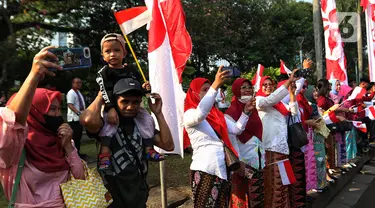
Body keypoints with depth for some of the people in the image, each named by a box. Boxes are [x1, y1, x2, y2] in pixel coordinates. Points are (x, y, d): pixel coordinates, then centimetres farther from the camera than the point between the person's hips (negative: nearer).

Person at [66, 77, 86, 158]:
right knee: (75, 136, -6)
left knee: (79, 136, 15)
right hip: (74, 119, -10)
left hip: (80, 118, 10)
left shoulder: (78, 92, 16)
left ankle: (78, 153, 25)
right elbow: (70, 105, -24)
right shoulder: (71, 93, -13)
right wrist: (78, 112, -34)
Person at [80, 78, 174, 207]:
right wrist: (100, 97, -19)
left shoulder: (143, 123, 1)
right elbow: (88, 120, -38)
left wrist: (158, 113, -8)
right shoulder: (106, 123, -15)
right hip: (113, 196, -5)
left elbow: (168, 145, -4)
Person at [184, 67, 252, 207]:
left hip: (222, 168, 7)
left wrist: (246, 112, -2)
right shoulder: (189, 114, -6)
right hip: (204, 169, -7)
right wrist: (215, 86, -38)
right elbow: (200, 114, -31)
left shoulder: (217, 114, 16)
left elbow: (236, 129, 13)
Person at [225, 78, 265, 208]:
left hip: (258, 159, 7)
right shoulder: (232, 111, -12)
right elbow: (231, 139, -15)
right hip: (244, 160, -7)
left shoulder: (254, 108, 10)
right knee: (242, 197, 4)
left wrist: (262, 156, 12)